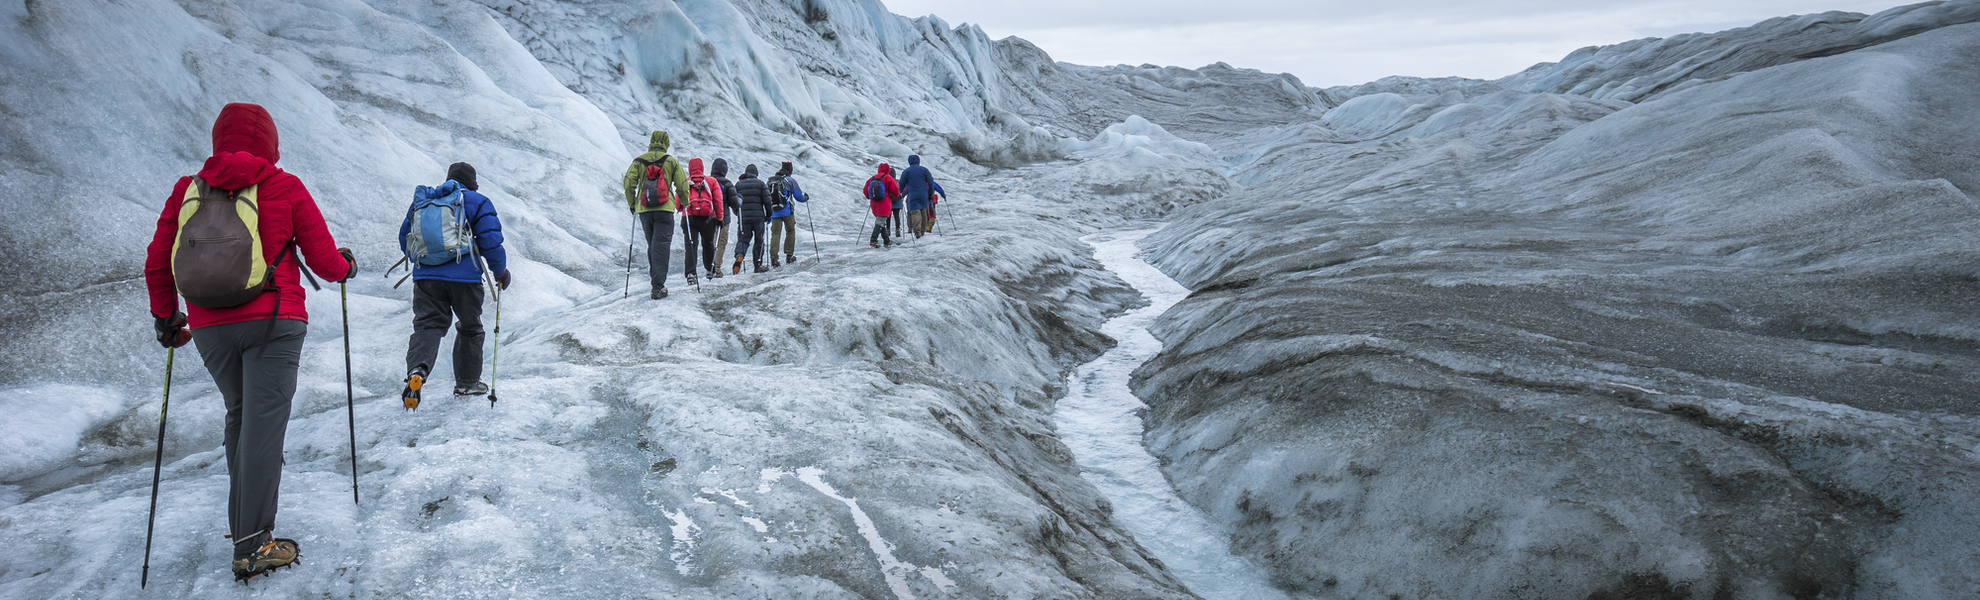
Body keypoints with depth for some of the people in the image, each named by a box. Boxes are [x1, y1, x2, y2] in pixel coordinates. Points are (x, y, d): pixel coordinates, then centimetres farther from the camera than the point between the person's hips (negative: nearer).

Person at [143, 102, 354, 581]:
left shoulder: (188, 190, 8)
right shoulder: (285, 188, -1)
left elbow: (156, 263, 12)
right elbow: (324, 262, 1)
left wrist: (165, 317, 27)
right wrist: (346, 264, 24)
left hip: (209, 329, 4)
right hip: (273, 323, -4)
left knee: (239, 415, 21)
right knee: (264, 422, -6)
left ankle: (243, 522, 24)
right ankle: (252, 547, -10)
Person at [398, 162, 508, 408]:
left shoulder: (421, 201, 16)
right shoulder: (477, 202, 2)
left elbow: (404, 238, 22)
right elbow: (491, 242, -4)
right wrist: (501, 272, 10)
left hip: (425, 277, 3)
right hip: (464, 277, -3)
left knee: (427, 325, 1)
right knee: (470, 328, 14)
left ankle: (417, 369, -28)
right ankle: (466, 383, 22)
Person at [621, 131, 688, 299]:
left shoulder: (638, 161, 7)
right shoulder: (671, 161, 4)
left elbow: (628, 182, -1)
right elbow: (683, 185, 3)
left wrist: (632, 203, 11)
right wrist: (682, 203, 20)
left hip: (644, 209, 2)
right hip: (665, 209, -2)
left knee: (652, 245, 19)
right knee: (661, 246, -5)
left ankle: (655, 278, 23)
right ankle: (658, 286, -15)